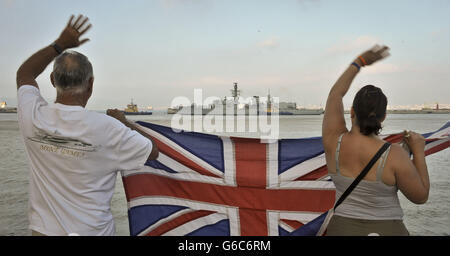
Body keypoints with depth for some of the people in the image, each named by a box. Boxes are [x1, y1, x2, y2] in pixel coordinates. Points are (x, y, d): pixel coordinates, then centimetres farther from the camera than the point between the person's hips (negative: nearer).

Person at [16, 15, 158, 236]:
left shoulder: (32, 117, -13)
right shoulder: (107, 129, -24)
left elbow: (24, 74, 9)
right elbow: (153, 151, -9)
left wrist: (60, 44, 9)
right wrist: (124, 121, 3)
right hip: (92, 230, -3)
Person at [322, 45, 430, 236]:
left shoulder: (334, 141, -12)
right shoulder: (393, 155, -19)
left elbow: (335, 94, 3)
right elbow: (421, 197, -5)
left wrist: (360, 62, 11)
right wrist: (419, 152, 0)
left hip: (343, 228, 2)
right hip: (387, 231, -2)